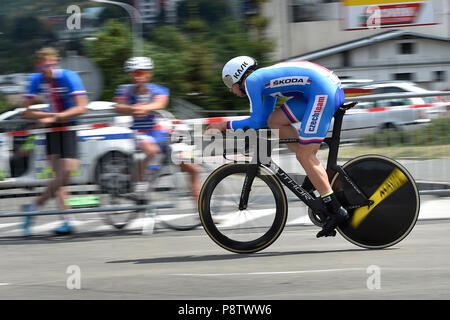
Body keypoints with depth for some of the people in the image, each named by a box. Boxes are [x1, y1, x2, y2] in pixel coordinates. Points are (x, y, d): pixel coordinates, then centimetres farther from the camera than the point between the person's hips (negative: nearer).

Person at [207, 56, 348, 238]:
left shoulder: (252, 80, 0)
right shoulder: (265, 78, 27)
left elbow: (256, 122, -4)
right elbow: (264, 119, 34)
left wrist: (225, 125, 5)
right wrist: (237, 127, 29)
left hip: (324, 91, -9)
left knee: (305, 156, -8)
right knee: (275, 121, 13)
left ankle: (336, 211, -10)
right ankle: (315, 172, 10)